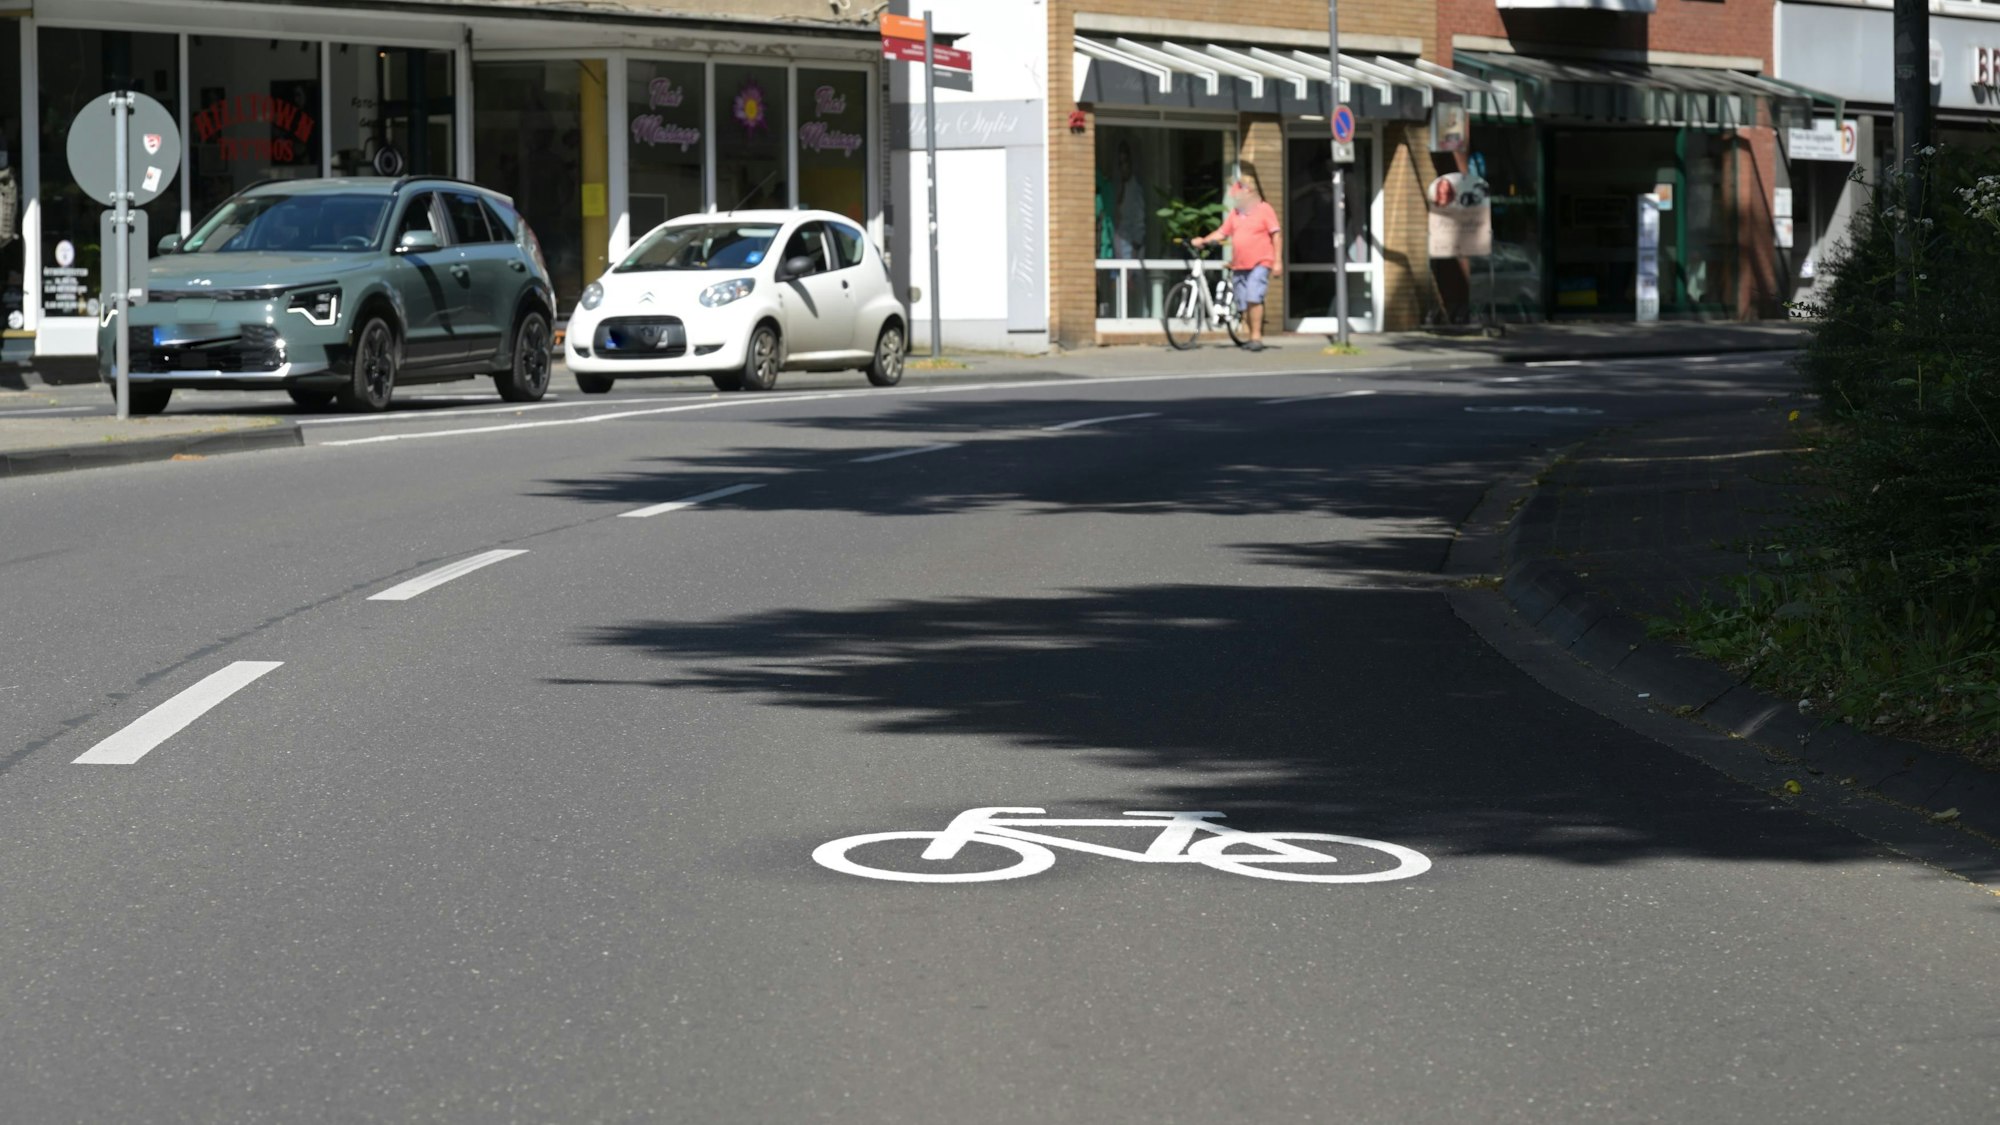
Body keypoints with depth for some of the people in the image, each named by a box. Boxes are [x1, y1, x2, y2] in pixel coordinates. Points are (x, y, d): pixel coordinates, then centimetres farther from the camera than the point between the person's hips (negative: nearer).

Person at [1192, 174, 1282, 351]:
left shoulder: (1264, 209, 0)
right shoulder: (1235, 212, 14)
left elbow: (1275, 235, -2)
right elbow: (1222, 232, 13)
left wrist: (1277, 262, -7)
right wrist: (1203, 241, -4)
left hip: (1259, 263, -6)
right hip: (1239, 265, 6)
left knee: (1254, 298, -19)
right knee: (1244, 304, 5)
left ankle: (1257, 337, -16)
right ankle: (1253, 336, 15)